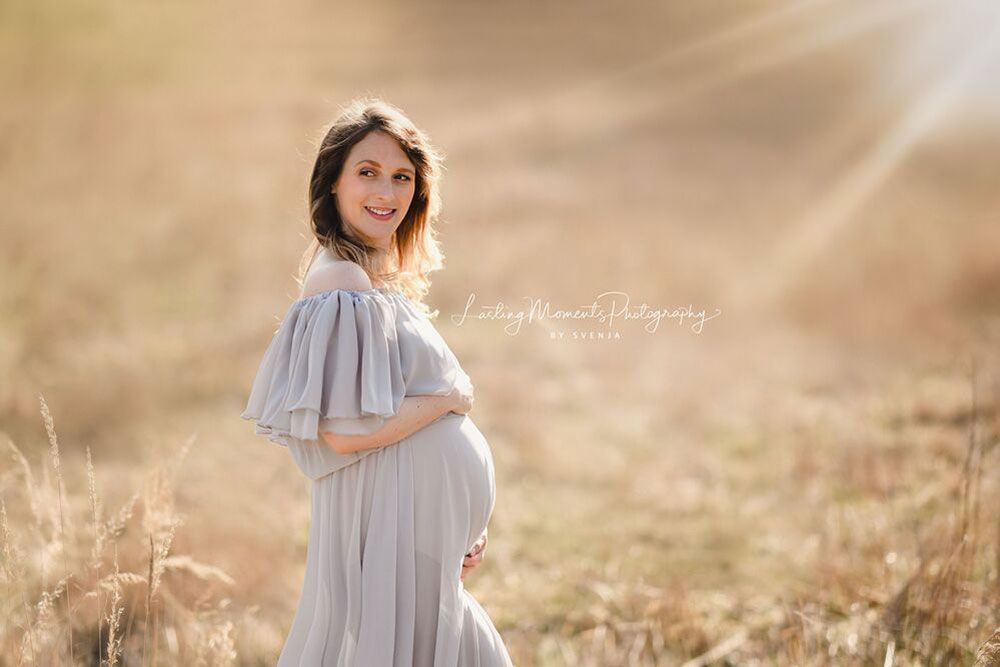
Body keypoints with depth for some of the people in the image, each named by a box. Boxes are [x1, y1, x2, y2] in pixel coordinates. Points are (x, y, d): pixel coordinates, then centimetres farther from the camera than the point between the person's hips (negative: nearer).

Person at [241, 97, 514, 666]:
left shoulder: (388, 279, 13)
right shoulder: (340, 283, -15)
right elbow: (343, 430, -23)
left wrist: (465, 525, 13)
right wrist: (452, 397, -11)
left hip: (425, 531, 10)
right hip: (387, 523, -10)